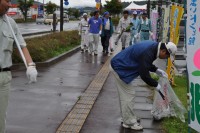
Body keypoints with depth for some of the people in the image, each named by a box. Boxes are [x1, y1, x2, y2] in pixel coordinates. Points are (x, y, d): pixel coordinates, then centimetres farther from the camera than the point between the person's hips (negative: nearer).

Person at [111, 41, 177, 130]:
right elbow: (144, 75, -25)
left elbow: (146, 64, 17)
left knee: (126, 94, 18)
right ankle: (129, 122, 5)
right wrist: (157, 86, -12)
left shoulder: (154, 46, 0)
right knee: (128, 94, -5)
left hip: (121, 65, 10)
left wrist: (157, 70, 8)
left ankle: (128, 117, 30)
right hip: (121, 69, -10)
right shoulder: (147, 53, -30)